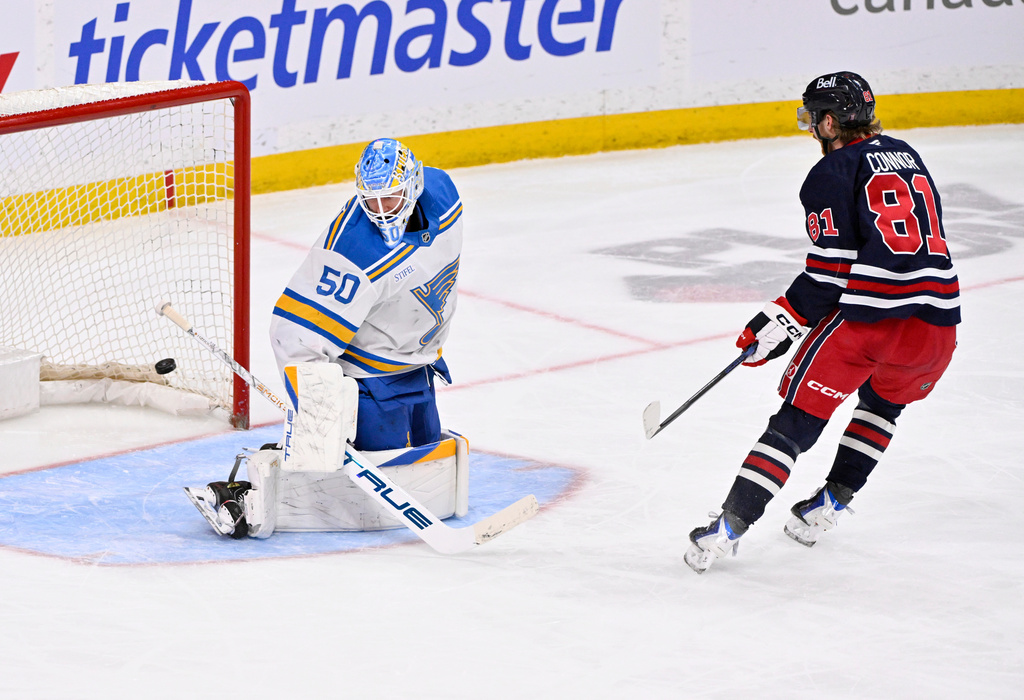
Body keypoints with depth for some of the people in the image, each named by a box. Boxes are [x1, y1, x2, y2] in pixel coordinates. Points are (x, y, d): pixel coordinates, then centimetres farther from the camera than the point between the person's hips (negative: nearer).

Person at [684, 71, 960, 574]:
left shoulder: (833, 173, 0)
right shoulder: (906, 158, 22)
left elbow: (832, 269, -7)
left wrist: (783, 322, 0)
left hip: (866, 315, -6)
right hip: (937, 317, 6)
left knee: (800, 415, -2)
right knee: (884, 401, 31)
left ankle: (731, 524, -9)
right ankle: (832, 501, 26)